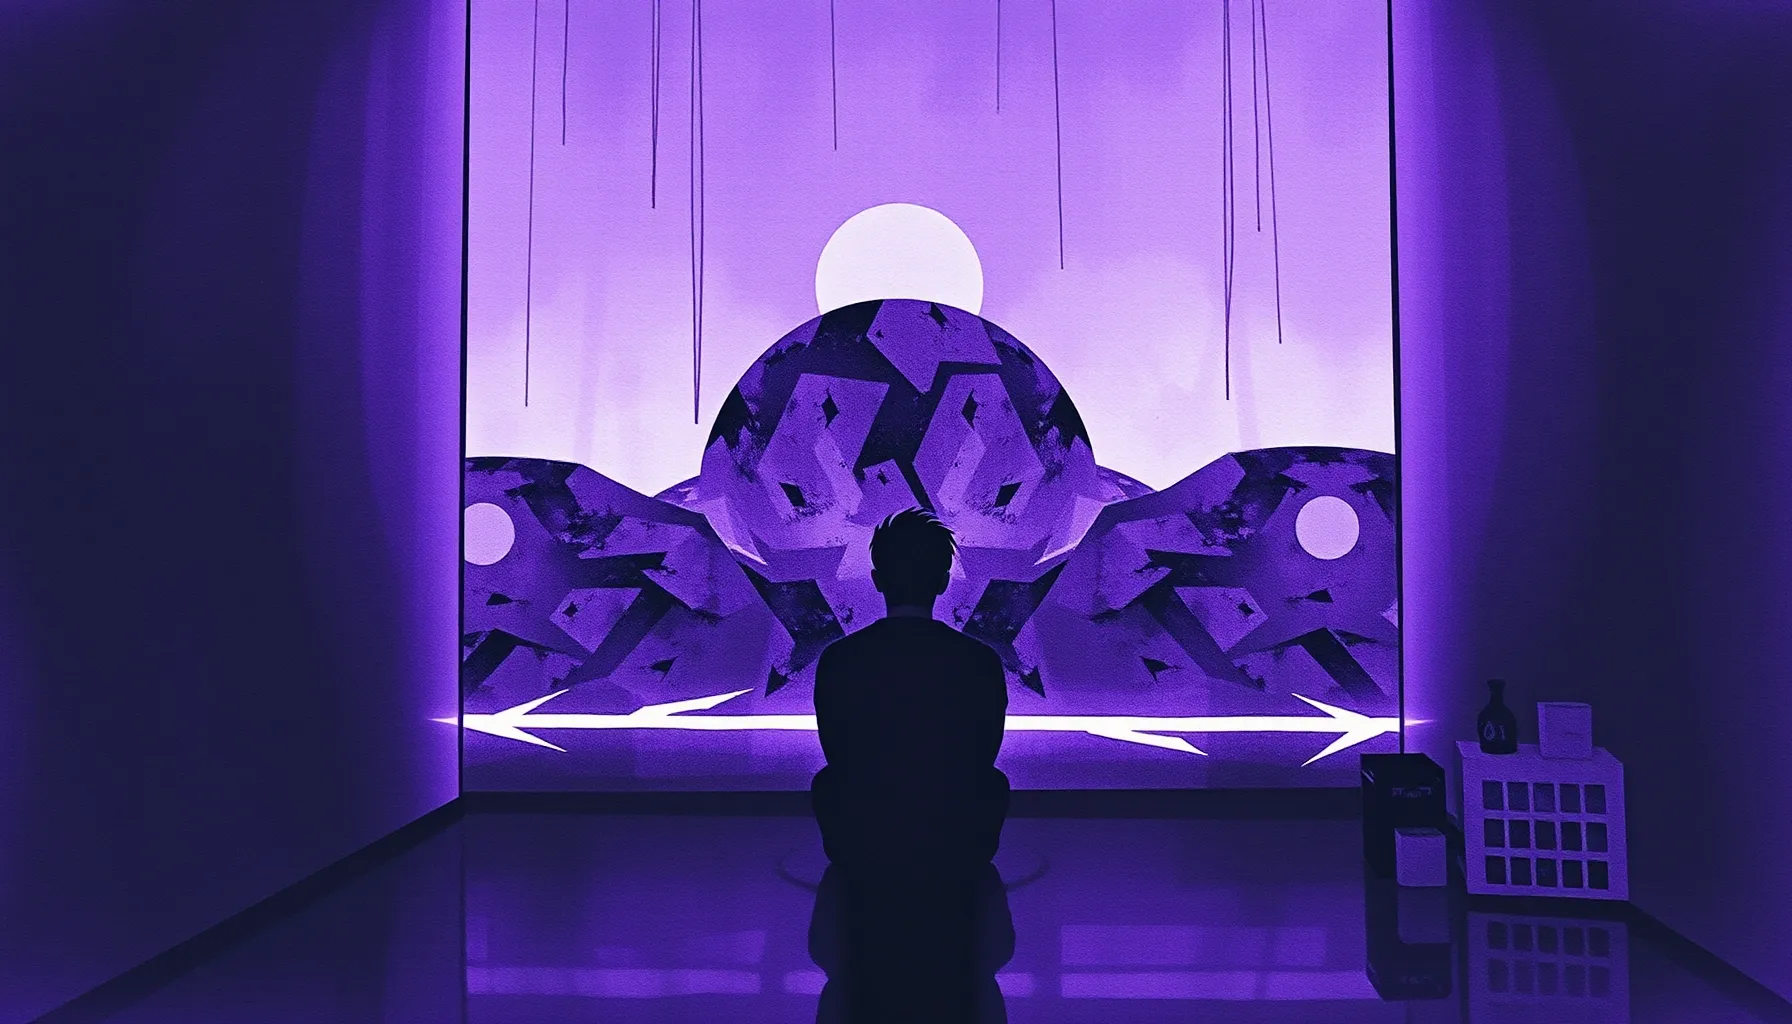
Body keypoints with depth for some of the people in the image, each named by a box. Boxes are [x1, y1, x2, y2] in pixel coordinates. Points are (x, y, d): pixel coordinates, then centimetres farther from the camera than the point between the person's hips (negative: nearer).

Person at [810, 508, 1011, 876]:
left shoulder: (837, 660, -12)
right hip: (961, 849, 0)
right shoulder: (982, 661, -12)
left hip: (858, 849, 0)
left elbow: (838, 757, 2)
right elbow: (982, 759, 2)